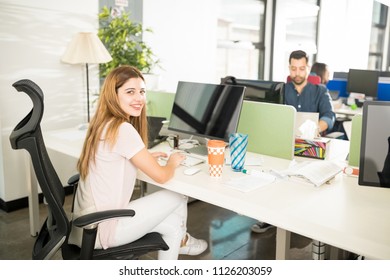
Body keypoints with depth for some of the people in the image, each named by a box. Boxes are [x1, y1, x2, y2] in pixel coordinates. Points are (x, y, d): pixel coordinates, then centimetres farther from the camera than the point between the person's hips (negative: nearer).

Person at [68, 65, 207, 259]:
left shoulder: (103, 124, 6)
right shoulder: (123, 129, -22)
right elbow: (160, 176, -16)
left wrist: (145, 157, 15)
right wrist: (172, 163, 6)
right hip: (100, 229, -9)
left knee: (172, 225, 14)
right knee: (178, 197, 4)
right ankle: (180, 241, 31)